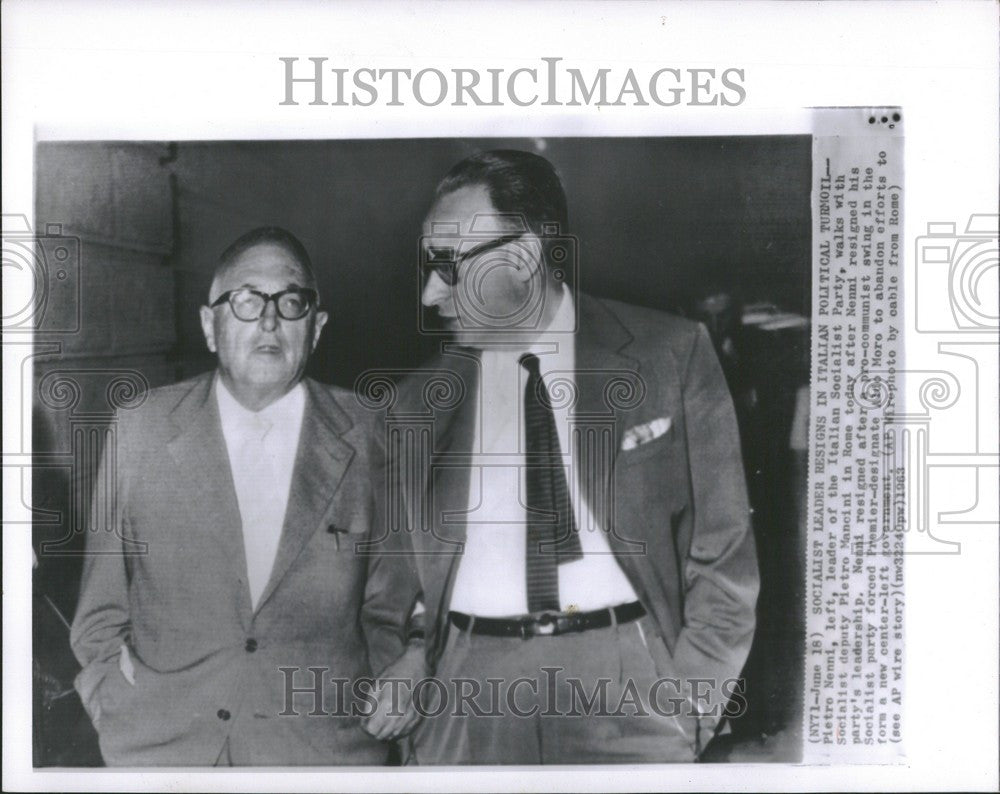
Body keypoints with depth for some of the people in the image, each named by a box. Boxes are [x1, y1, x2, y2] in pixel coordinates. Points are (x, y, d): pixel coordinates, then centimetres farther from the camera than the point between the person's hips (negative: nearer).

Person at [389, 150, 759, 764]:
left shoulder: (673, 356, -1)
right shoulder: (421, 399, 7)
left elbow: (722, 555, 1)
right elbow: (408, 583, 13)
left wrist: (688, 710, -6)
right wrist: (422, 712, 1)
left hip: (627, 674, -2)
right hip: (472, 684, 2)